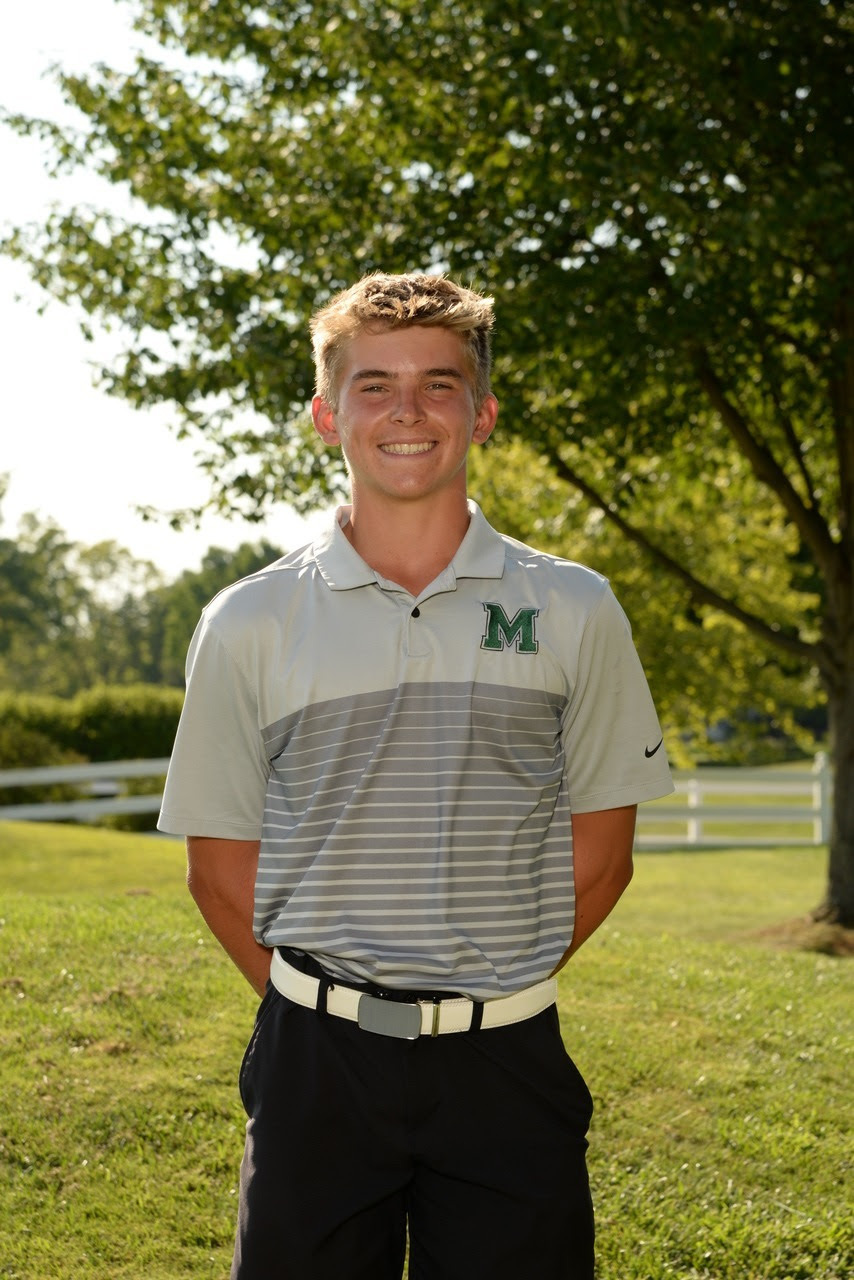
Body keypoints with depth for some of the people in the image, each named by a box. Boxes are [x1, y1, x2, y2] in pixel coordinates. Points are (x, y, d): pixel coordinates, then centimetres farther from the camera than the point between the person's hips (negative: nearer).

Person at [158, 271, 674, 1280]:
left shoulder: (573, 612, 3)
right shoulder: (248, 625, 2)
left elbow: (600, 852, 7)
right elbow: (220, 865, 6)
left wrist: (486, 992, 4)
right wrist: (328, 1008, 2)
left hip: (506, 1066, 0)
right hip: (316, 1066, 0)